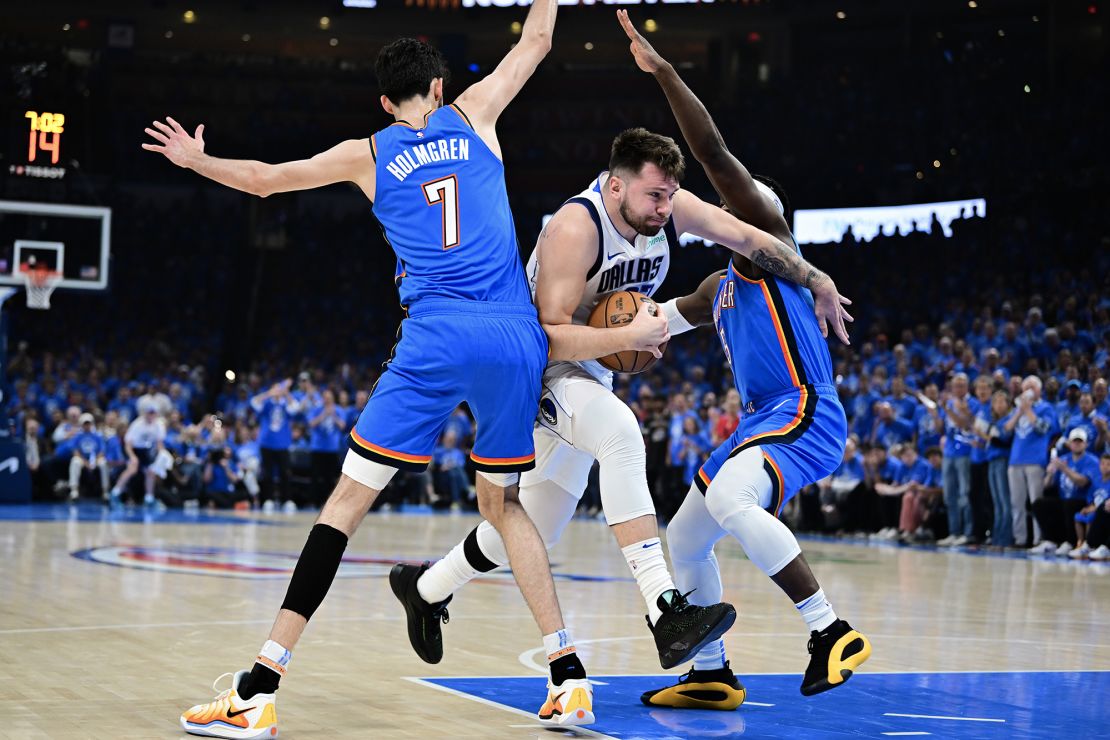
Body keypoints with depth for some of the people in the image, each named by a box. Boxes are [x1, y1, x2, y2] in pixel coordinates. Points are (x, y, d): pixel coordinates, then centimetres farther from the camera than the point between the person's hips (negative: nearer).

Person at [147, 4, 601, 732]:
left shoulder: (369, 155, 14)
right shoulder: (473, 115, 15)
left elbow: (264, 178, 26)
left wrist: (196, 159, 43)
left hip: (438, 338, -2)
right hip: (519, 337, 3)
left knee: (347, 500, -1)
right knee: (502, 502, 20)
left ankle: (259, 691, -7)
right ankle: (570, 677, 12)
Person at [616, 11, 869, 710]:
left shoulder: (771, 244, -4)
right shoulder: (720, 287, 22)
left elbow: (715, 153, -15)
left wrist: (664, 72, -16)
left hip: (805, 415, -10)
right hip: (762, 421, 10)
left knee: (728, 500, -35)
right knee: (684, 540, 13)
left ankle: (832, 631, -30)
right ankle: (711, 675, 25)